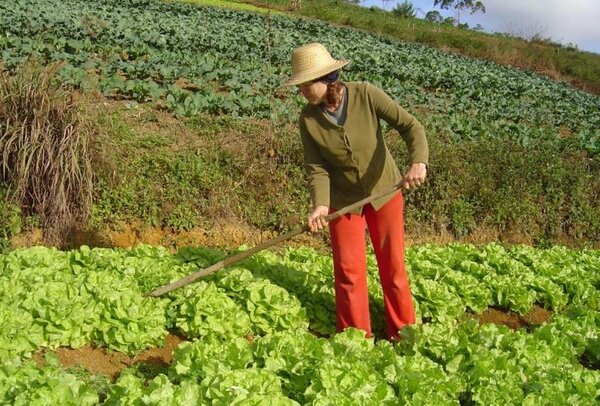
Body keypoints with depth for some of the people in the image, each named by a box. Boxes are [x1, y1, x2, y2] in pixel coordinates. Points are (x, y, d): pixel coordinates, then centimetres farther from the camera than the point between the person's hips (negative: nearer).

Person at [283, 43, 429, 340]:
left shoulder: (366, 95, -20)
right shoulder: (308, 119, -14)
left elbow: (410, 126, -21)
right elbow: (316, 167, -14)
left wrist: (418, 162, -39)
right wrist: (320, 204, -31)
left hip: (384, 190, -1)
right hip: (343, 198, 1)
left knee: (393, 265, 8)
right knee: (349, 270, 3)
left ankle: (403, 333, 25)